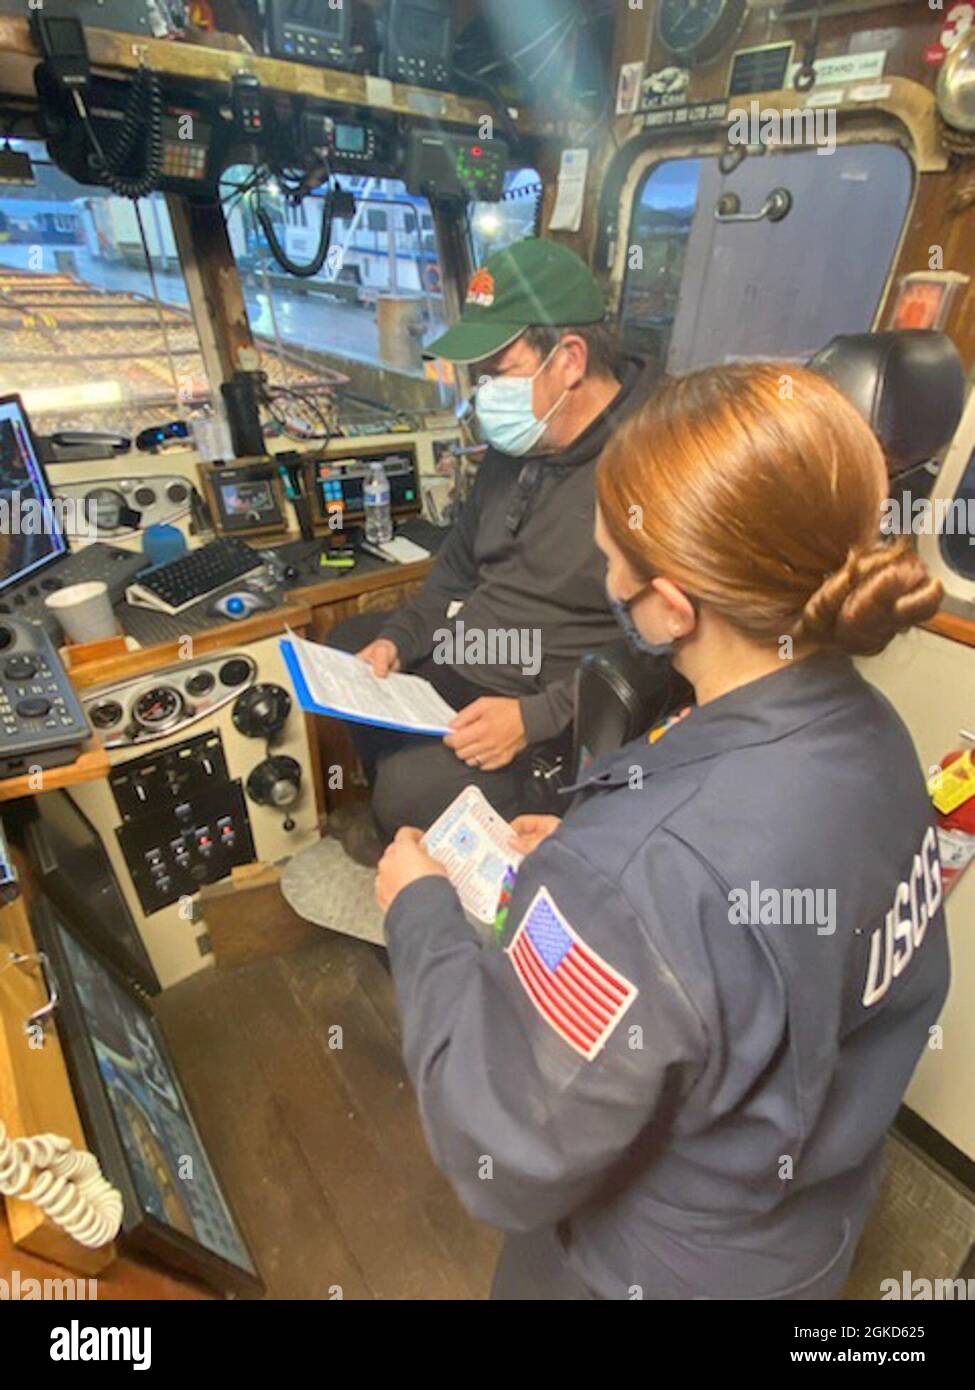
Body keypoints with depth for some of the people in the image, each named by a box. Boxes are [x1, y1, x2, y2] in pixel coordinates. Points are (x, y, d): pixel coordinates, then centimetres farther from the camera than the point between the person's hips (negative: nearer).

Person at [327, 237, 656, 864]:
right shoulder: (518, 446, 7)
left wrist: (536, 717, -27)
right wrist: (398, 640, 2)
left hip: (550, 709, -9)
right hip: (460, 656, 9)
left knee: (415, 786, -27)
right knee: (348, 644, 17)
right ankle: (404, 833, 30)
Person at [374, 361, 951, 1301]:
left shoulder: (650, 875, -42)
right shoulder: (871, 730, -16)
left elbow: (505, 1162, -28)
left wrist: (421, 911, -19)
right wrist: (587, 862, -5)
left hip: (664, 1266, -5)